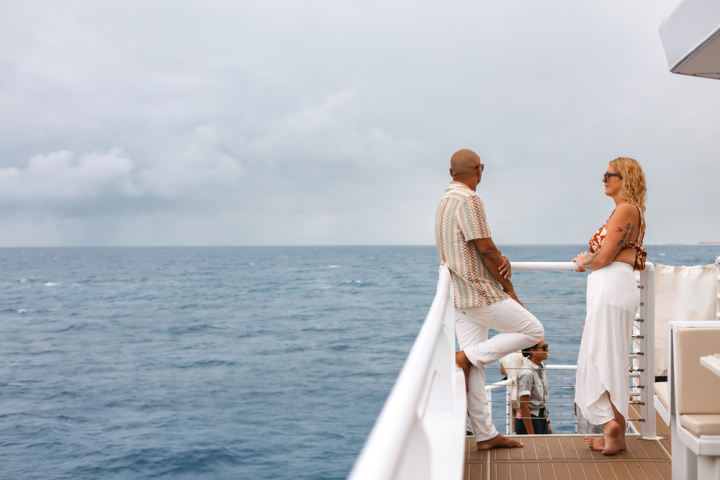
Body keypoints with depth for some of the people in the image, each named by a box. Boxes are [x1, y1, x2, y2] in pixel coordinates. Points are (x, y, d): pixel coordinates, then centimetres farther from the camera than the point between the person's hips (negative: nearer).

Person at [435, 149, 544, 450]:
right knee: (532, 330, 3)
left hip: (458, 296, 10)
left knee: (475, 367, 9)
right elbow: (485, 249, -17)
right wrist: (510, 290, -6)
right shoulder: (469, 200, -15)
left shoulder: (445, 201, 16)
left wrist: (501, 260, -6)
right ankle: (466, 356, -2)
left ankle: (485, 436, 14)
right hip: (480, 293, -10)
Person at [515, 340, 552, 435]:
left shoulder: (540, 368, 6)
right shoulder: (526, 373, -20)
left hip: (542, 419, 8)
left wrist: (547, 424, 15)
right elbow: (524, 406, -21)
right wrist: (531, 434, -20)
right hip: (530, 420, -8)